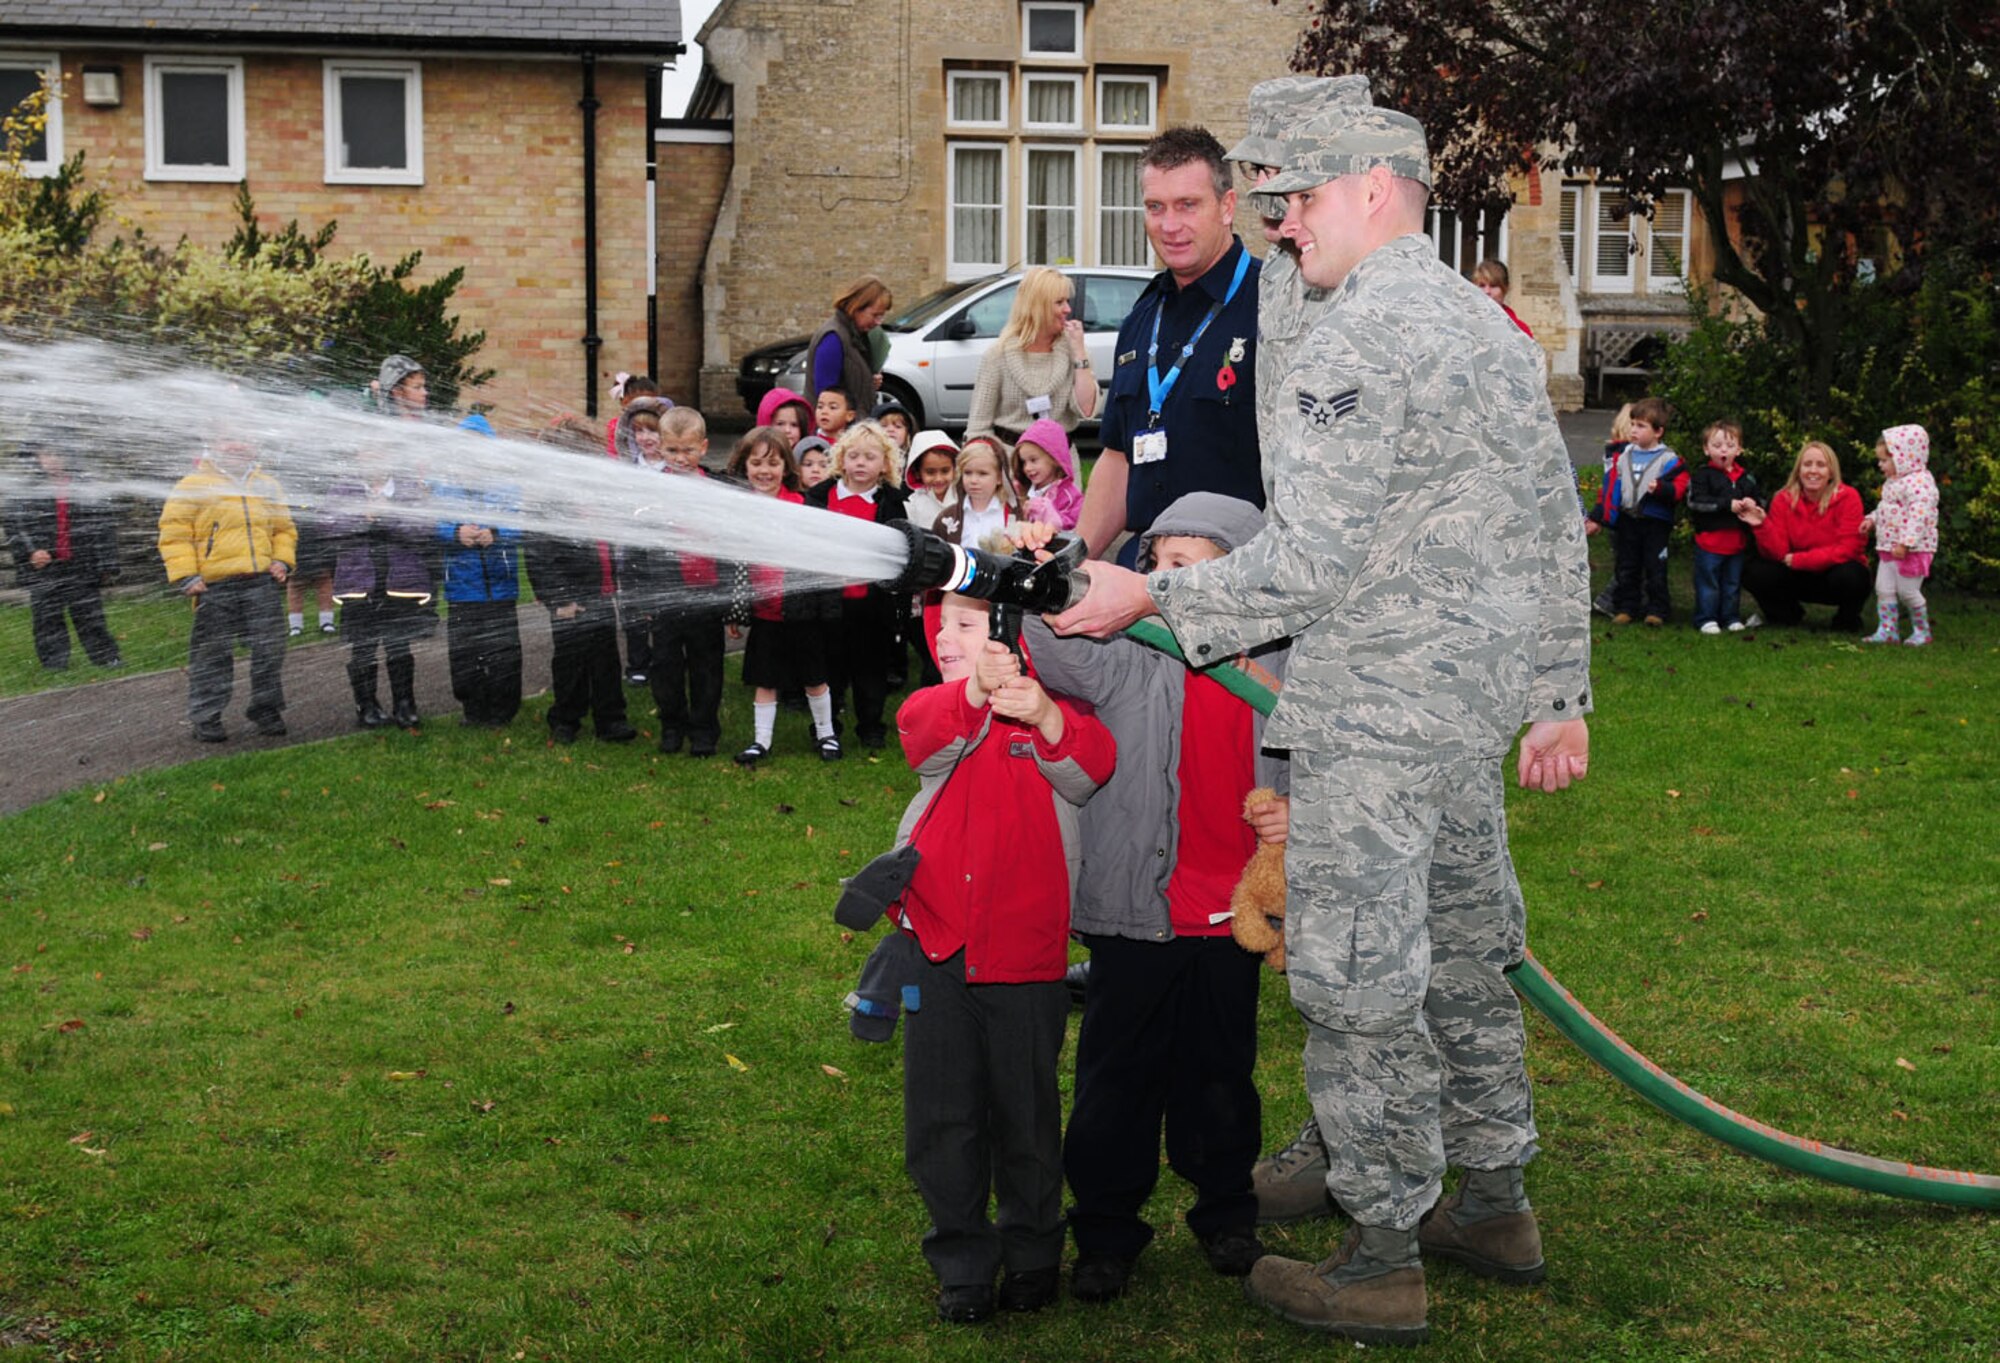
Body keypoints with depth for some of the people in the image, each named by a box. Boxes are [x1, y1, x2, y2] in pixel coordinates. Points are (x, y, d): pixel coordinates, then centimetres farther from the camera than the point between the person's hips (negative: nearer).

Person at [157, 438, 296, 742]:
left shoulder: (266, 486, 19)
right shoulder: (193, 486, 3)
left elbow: (284, 529, 27)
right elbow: (174, 533, 0)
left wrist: (282, 560, 9)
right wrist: (185, 575, -9)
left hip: (263, 582, 4)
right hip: (215, 586, -4)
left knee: (269, 648, 3)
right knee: (212, 652, 1)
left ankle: (266, 710, 16)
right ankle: (206, 717, 10)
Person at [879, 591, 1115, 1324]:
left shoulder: (1055, 712, -2)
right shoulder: (939, 708, 4)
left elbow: (1091, 764, -24)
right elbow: (925, 733, -21)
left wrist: (1043, 716, -45)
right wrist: (974, 691, -43)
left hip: (1024, 953, -2)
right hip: (938, 944, 2)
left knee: (1027, 1111, 10)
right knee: (942, 1113, 7)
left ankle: (1031, 1253, 30)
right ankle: (962, 1262, 22)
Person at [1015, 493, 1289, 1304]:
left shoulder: (1278, 678, 0)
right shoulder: (1132, 666, -7)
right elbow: (1064, 656, -24)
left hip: (1230, 918, 2)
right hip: (1134, 912, -2)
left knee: (1221, 1071, 17)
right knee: (1118, 1072, 7)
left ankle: (1225, 1213, 35)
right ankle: (1107, 1229, 21)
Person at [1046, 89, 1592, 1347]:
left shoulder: (1357, 341, -16)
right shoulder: (1493, 327, 14)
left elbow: (1306, 567, -20)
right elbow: (1557, 535, 16)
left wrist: (1149, 597, -10)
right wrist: (1559, 698, 21)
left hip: (1375, 722, -10)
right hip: (1475, 704, 10)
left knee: (1361, 980, -2)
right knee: (1464, 953, 18)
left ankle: (1383, 1262, 7)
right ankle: (1496, 1205, 30)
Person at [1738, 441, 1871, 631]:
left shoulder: (1847, 497, -15)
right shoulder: (1784, 500, -7)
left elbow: (1847, 550, -20)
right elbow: (1777, 554, -12)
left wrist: (1797, 560, -20)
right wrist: (1762, 526, -31)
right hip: (1800, 577, 2)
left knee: (1847, 576, -37)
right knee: (1754, 571, -20)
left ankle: (1847, 620, -2)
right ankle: (1788, 613, 10)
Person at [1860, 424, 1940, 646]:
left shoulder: (1918, 482, -19)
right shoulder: (1893, 481, 13)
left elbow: (1919, 515, -27)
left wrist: (1905, 543, -32)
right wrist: (1873, 519, 14)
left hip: (1912, 550, -9)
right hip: (1889, 548, 10)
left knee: (1907, 592, -1)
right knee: (1884, 588, 6)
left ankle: (1922, 631, 15)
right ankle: (1886, 630, 10)